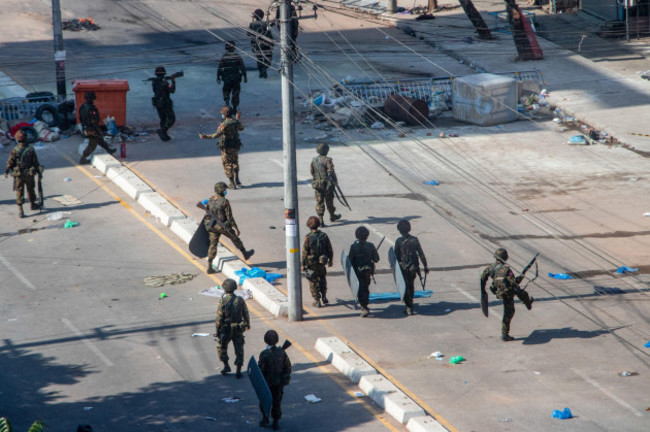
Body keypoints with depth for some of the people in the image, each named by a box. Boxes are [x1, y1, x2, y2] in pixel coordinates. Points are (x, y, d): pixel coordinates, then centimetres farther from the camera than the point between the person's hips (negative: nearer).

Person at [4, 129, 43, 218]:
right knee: (30, 190, 21)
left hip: (18, 174, -1)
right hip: (29, 174, 1)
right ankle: (33, 205, 41)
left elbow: (10, 162, -9)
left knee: (19, 192, 5)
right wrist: (39, 171, 8)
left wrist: (6, 172, 5)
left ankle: (20, 211, 1)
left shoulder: (14, 150, -14)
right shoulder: (31, 149, -10)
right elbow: (35, 162, -4)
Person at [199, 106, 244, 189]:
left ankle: (232, 184, 9)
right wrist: (238, 119, 31)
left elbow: (217, 135, -31)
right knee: (235, 162, 27)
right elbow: (241, 128, 19)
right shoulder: (236, 122, -4)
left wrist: (205, 136, -29)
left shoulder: (224, 124, -23)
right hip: (235, 146, 6)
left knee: (228, 165, 7)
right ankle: (236, 179, 18)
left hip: (227, 148, -6)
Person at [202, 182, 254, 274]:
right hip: (223, 226, -5)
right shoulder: (224, 202, -20)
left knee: (213, 245, 11)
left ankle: (209, 267, 8)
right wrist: (236, 228, -11)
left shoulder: (210, 200, -1)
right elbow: (229, 217, -18)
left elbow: (207, 213, 10)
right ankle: (245, 254, 41)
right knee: (235, 238, 20)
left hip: (212, 225, 5)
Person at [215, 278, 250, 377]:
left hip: (226, 329, -3)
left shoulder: (223, 301, -16)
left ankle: (226, 365, 15)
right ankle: (238, 371, 9)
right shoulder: (240, 300, -5)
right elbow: (246, 314, 4)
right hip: (238, 329, 3)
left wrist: (217, 331, -4)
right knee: (239, 349, 10)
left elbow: (219, 317, -14)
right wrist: (248, 325, 22)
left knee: (221, 347, 20)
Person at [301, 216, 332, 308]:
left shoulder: (308, 238, -19)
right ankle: (324, 296, 18)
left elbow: (305, 253, -16)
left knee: (313, 282, 10)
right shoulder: (324, 236, -9)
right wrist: (330, 260, 14)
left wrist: (303, 265, -6)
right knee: (322, 278, 26)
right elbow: (329, 249, 0)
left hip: (311, 264, -3)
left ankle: (317, 301, 14)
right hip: (322, 262, 3)